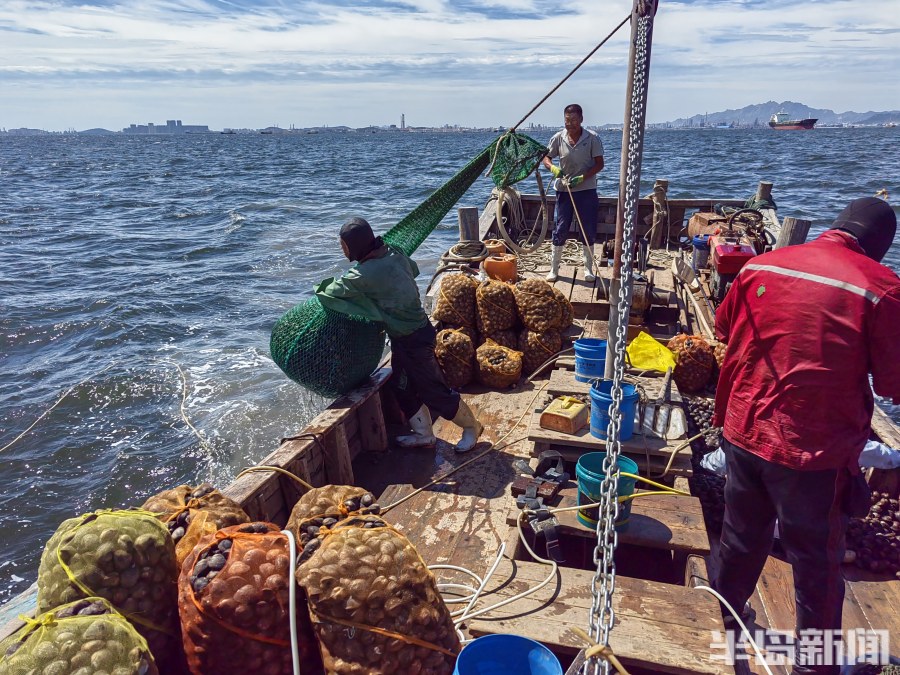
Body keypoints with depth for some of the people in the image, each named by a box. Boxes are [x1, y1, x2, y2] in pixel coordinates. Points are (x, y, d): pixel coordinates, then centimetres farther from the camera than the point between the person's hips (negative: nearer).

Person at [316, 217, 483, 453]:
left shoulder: (364, 276, -26)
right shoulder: (393, 254, -3)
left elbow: (335, 290, -10)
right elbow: (414, 269, 18)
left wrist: (321, 291, 13)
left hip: (414, 340, -9)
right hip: (413, 331, 9)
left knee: (433, 391, 6)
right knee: (402, 386, 19)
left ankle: (471, 426, 25)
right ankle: (424, 435, 32)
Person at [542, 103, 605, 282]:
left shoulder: (592, 138, -7)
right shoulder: (559, 138, -2)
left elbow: (599, 164, -6)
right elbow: (546, 158, 6)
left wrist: (582, 178, -20)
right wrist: (553, 168, -17)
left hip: (586, 190, -1)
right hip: (564, 190, 1)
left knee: (588, 231, 5)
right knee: (560, 229, 4)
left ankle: (588, 268, 18)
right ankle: (554, 268, 14)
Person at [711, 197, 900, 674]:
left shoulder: (760, 266, -2)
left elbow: (725, 328, 14)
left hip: (744, 430, 4)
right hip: (814, 448, -4)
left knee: (741, 537, 24)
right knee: (817, 562, 15)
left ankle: (721, 620, 45)